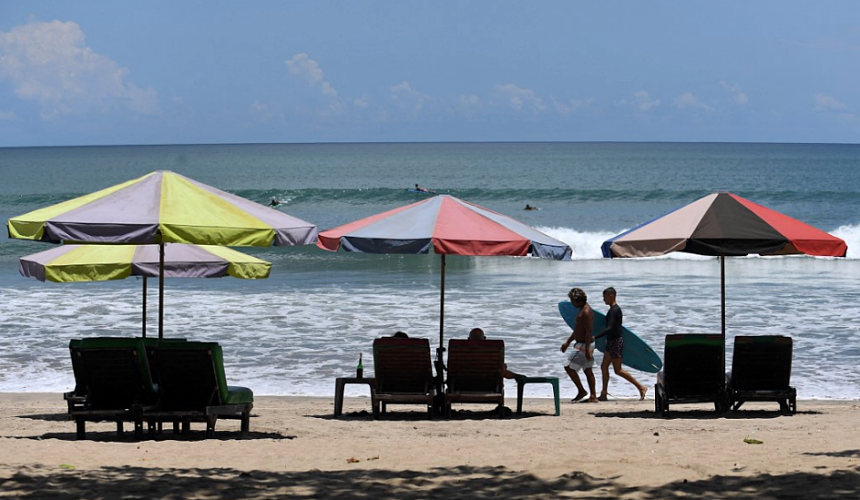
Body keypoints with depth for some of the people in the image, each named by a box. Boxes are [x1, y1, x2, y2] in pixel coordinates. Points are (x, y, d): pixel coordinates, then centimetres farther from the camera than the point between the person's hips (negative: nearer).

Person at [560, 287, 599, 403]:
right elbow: (577, 329, 24)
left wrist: (587, 349, -27)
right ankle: (593, 396, 11)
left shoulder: (586, 312, -18)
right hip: (584, 345, 10)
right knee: (588, 370, 10)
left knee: (569, 367, -5)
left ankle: (581, 391, 0)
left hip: (584, 345, -10)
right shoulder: (583, 309, 14)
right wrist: (567, 342, 28)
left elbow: (589, 331, -24)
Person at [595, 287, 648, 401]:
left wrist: (595, 337, -31)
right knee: (604, 366, 10)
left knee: (618, 370, -6)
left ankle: (641, 387, -4)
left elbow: (609, 329, -28)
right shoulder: (615, 309, 12)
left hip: (616, 342, -10)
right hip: (612, 341, 10)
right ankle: (604, 393, 14)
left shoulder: (614, 310, -19)